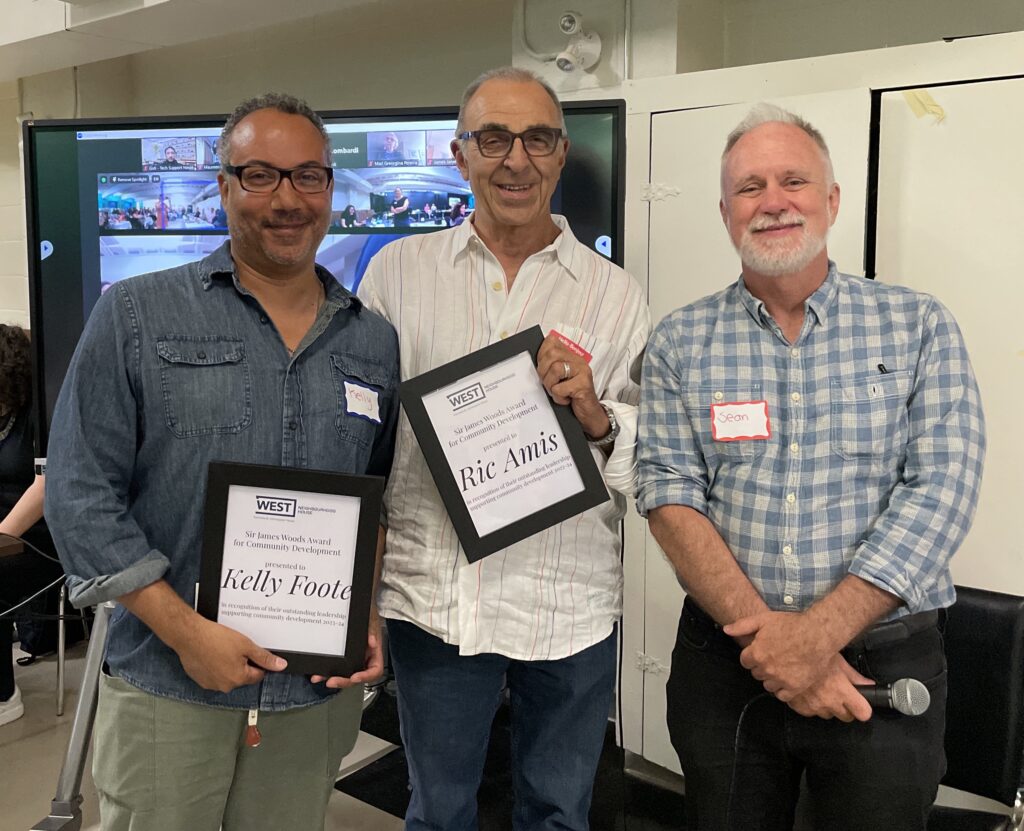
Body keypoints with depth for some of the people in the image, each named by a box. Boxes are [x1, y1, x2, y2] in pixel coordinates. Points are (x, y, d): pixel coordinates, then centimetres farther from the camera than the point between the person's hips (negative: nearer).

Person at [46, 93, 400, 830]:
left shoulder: (375, 342, 6)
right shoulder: (136, 316, -3)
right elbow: (82, 493, -6)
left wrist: (369, 621, -1)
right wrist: (185, 630, -13)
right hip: (168, 686, -2)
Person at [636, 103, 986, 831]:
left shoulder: (920, 327, -1)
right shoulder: (680, 343, 1)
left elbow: (941, 490, -11)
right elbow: (671, 498, -6)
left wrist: (819, 632, -20)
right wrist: (764, 632, -18)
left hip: (886, 663, 0)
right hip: (724, 661, 1)